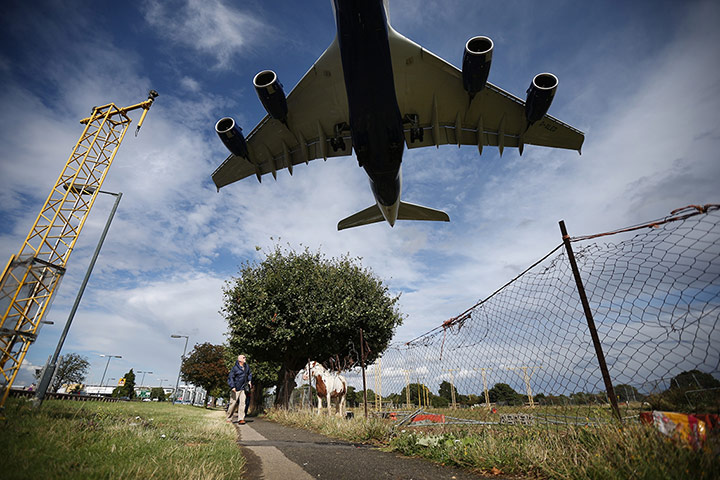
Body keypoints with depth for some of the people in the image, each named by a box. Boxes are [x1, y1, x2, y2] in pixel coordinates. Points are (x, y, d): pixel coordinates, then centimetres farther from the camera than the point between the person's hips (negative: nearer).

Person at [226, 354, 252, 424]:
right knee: (233, 403, 2)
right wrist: (232, 387, -23)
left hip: (243, 388, 4)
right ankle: (228, 418, 20)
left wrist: (250, 381, 15)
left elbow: (250, 373, 27)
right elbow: (230, 378, -13)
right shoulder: (235, 368, -10)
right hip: (236, 389, -4)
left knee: (242, 402, -7)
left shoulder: (247, 366, 8)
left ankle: (241, 419, -5)